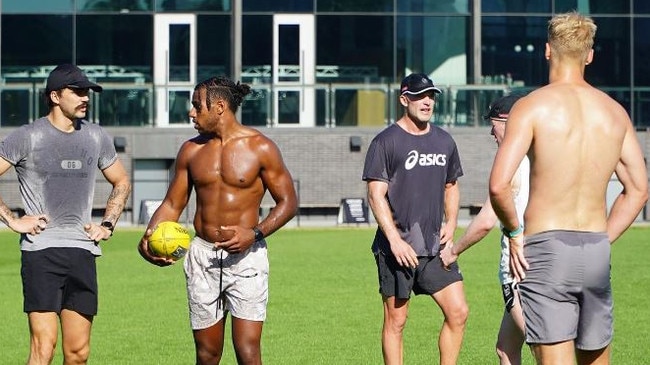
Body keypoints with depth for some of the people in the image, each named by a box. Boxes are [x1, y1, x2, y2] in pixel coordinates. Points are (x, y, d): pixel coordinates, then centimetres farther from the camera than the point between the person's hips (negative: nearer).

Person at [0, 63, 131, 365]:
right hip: (40, 251, -5)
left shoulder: (96, 137, 13)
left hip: (83, 252, 5)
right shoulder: (27, 137, -1)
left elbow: (121, 183, 27)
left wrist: (107, 224, 15)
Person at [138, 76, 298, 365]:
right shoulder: (191, 150, 7)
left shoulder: (260, 148, -4)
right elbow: (172, 204, 12)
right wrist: (149, 237, -7)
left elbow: (288, 202, -1)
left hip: (246, 257, -4)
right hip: (202, 256, 4)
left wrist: (255, 233, -17)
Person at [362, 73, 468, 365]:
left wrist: (451, 224, 8)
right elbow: (376, 195, -8)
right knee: (395, 321, 1)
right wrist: (395, 240, -16)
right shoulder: (386, 142, -4)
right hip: (396, 248, -5)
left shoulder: (444, 141, 13)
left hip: (435, 246, 5)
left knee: (458, 311, -3)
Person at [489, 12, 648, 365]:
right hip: (597, 250, 5)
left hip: (546, 249, -5)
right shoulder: (615, 111, 8)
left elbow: (499, 186, -17)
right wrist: (602, 240, 16)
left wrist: (514, 232, -1)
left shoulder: (532, 106, -7)